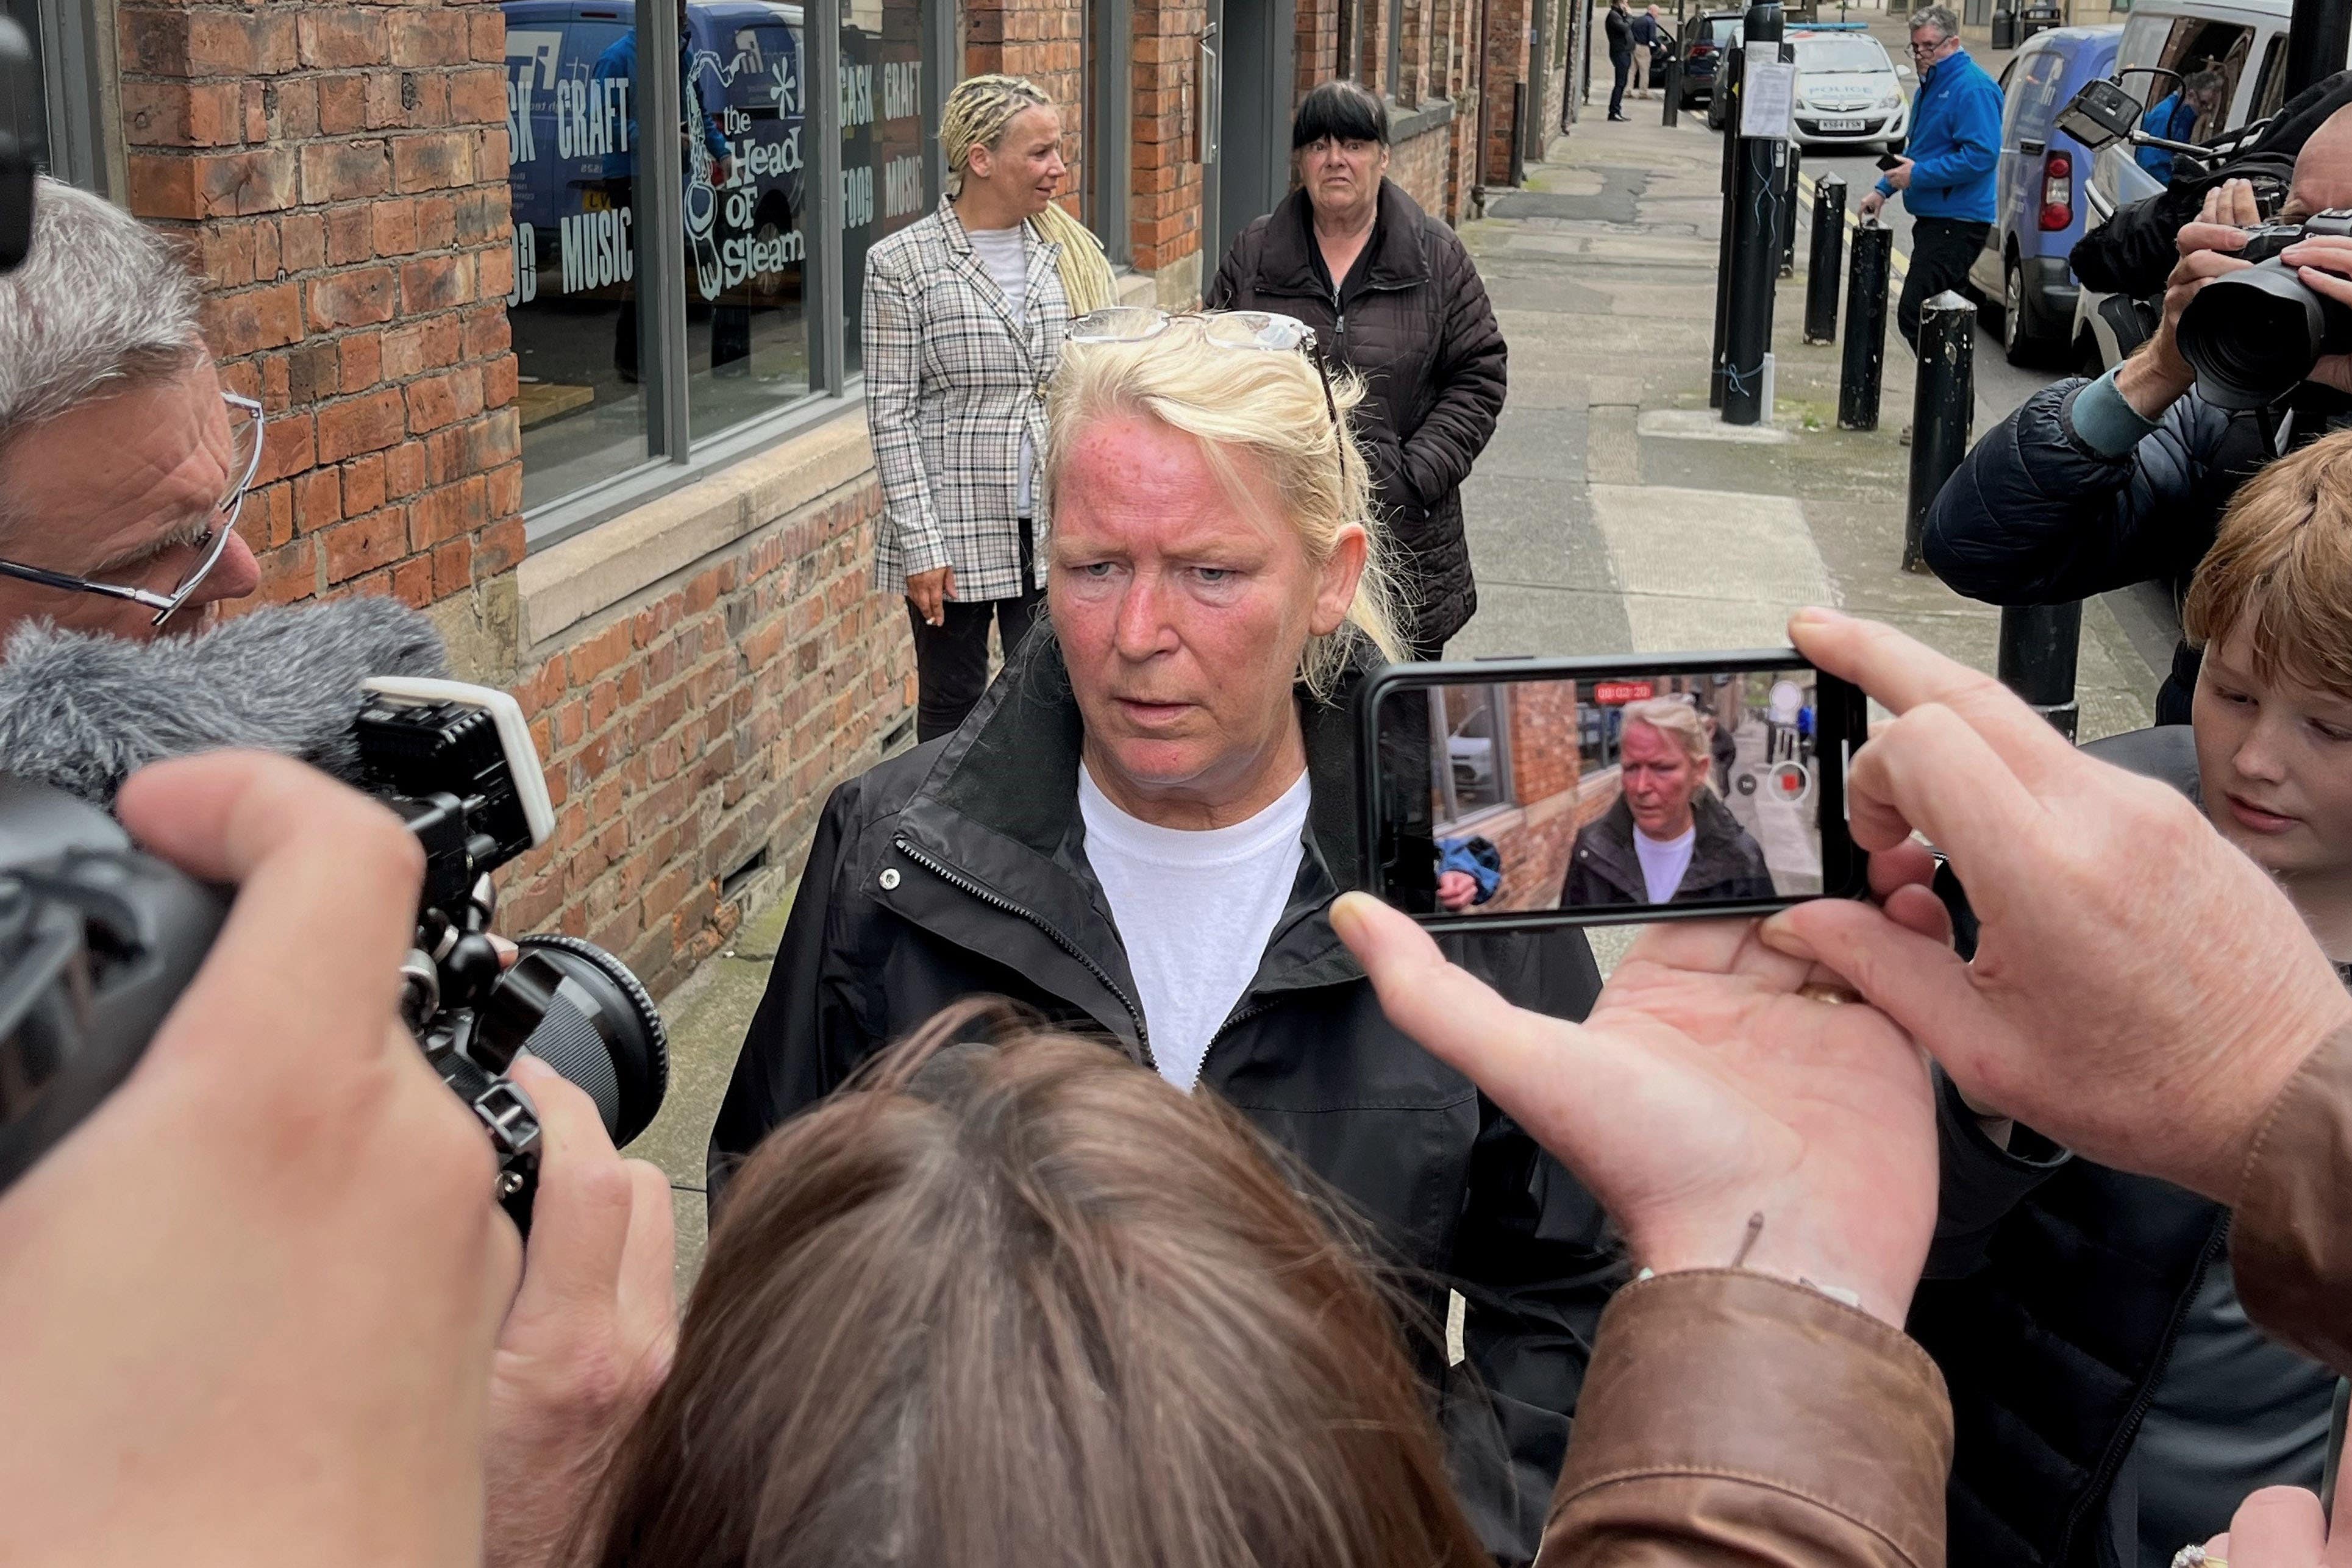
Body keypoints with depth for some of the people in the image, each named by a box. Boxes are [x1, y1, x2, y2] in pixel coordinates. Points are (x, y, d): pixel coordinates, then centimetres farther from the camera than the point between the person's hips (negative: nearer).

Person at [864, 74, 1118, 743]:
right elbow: (891, 414, -7)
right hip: (955, 532, -3)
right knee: (952, 707, 10)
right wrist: (920, 546, -11)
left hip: (1056, 530, 3)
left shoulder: (1071, 253, 6)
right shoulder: (901, 264, -6)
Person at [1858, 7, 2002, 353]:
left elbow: (1981, 155, -24)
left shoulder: (1971, 88, -14)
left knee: (1914, 314, -17)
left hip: (1957, 225, -11)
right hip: (1935, 220, 11)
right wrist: (1882, 190, 20)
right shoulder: (1931, 85, 18)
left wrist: (1917, 175, -20)